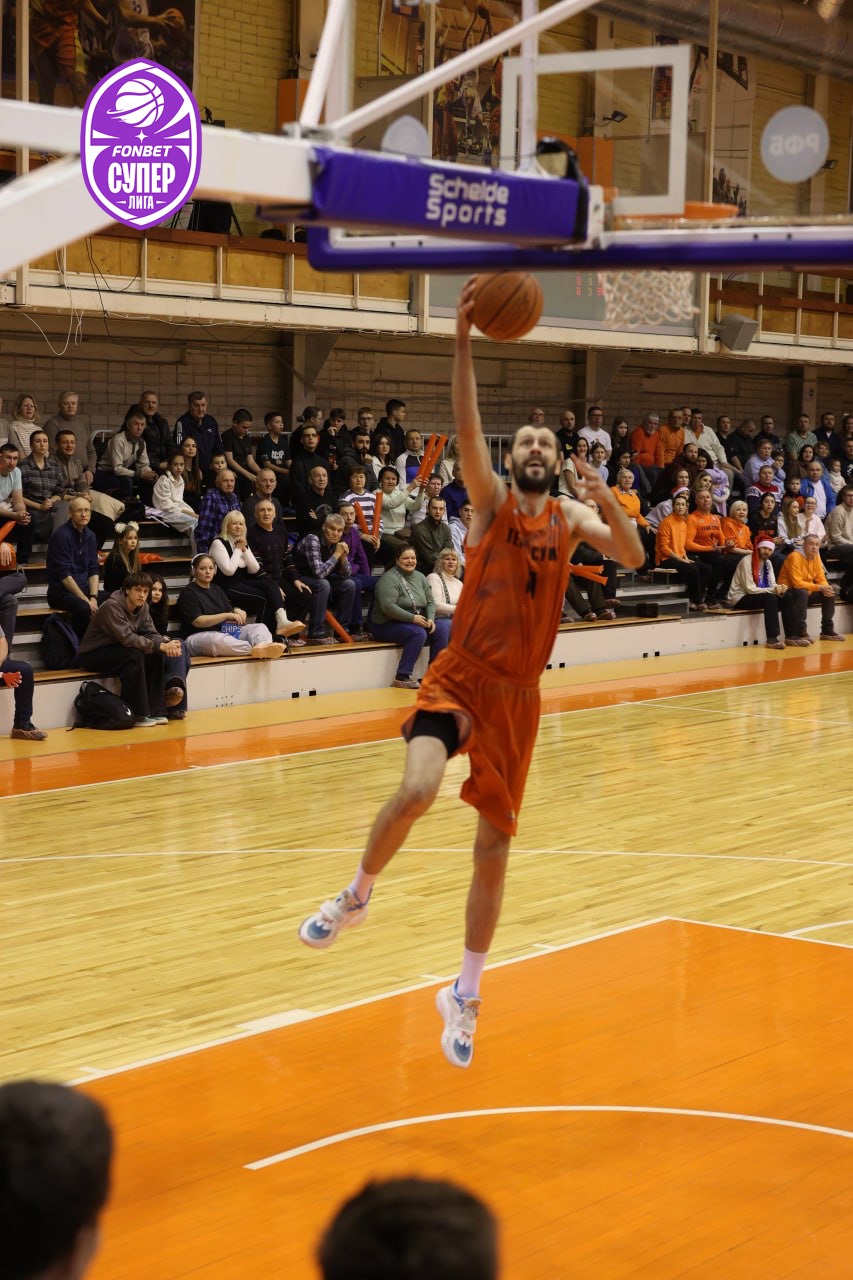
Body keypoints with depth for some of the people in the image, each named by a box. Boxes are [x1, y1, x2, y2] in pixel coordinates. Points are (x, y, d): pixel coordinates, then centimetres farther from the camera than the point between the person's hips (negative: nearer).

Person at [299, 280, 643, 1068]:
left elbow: (633, 559, -7)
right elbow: (467, 430, -16)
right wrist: (463, 340, -27)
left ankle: (465, 997, 22)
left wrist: (608, 501, -24)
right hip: (461, 676, -2)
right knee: (418, 791, -29)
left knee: (495, 848, 6)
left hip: (517, 694, 2)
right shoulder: (490, 501, 1)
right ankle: (356, 897, 2)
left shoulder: (570, 518, 7)